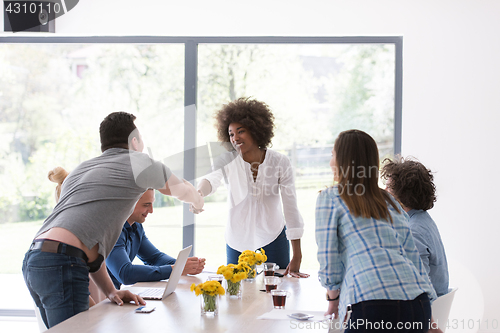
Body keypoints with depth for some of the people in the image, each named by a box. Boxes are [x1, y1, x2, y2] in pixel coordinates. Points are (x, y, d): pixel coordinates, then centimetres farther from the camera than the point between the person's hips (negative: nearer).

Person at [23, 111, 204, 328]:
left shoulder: (81, 169, 30)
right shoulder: (137, 162, 8)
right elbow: (183, 190, 27)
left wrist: (110, 291, 20)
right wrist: (198, 201, 52)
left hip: (33, 262, 9)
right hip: (61, 263, -9)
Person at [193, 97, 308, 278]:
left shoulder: (279, 162, -11)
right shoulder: (227, 160, -10)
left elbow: (291, 208, -10)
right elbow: (213, 179, -32)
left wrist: (297, 257, -13)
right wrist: (198, 194, -57)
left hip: (273, 239, 0)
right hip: (238, 241, 1)